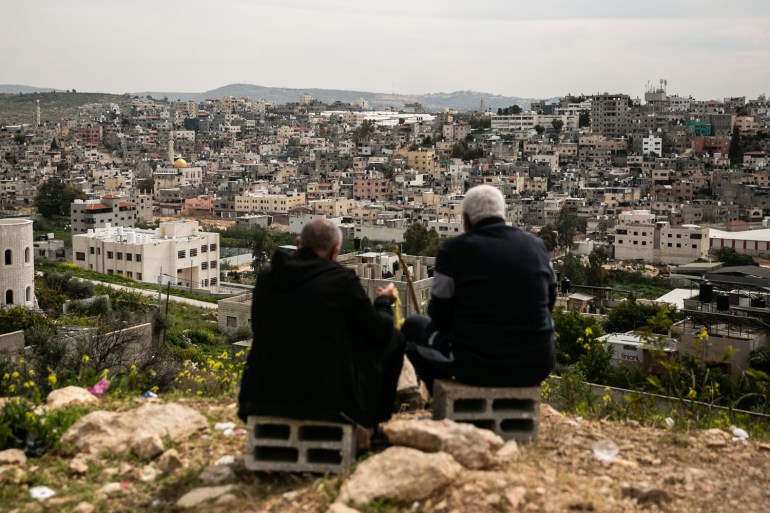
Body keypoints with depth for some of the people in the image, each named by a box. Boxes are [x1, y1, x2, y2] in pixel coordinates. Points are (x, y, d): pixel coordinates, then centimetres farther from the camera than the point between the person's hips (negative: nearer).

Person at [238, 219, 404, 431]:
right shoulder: (341, 278, -8)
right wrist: (383, 302, 24)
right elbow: (380, 331, 1)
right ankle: (369, 420, 27)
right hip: (326, 400, -6)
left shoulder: (266, 278, 5)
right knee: (393, 339, 14)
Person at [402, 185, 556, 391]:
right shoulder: (536, 245, 3)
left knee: (412, 326, 22)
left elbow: (440, 317, -2)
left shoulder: (453, 250, -9)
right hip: (538, 365, 4)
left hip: (478, 366, -3)